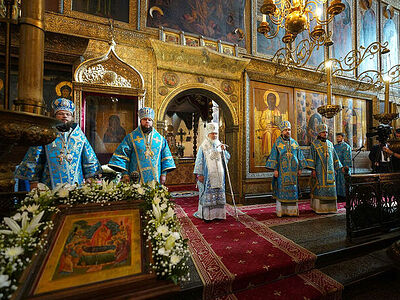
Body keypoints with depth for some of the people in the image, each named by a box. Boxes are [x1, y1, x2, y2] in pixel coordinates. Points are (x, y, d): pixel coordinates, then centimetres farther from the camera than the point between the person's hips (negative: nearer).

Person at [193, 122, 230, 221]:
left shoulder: (219, 145, 12)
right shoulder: (203, 146, -3)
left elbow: (227, 157, 10)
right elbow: (199, 161, -6)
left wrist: (223, 150, -9)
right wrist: (199, 174, -11)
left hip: (218, 174, 5)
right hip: (208, 175, -5)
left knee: (219, 193, 7)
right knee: (208, 193, -1)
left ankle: (218, 213, 19)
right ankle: (206, 214, 10)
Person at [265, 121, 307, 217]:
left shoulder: (294, 143, 11)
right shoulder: (277, 143, 0)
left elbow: (299, 156, 15)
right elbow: (274, 156, -4)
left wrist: (300, 168, 10)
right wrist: (275, 169, -10)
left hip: (293, 170, 4)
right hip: (282, 170, -4)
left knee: (293, 190, 6)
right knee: (281, 189, -1)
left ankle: (292, 210, 16)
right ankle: (281, 210, 7)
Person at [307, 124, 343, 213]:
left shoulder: (330, 144, 14)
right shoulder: (314, 144, -1)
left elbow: (335, 157, 20)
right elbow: (311, 158, -6)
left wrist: (340, 167, 17)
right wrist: (313, 170, -13)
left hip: (329, 171, 5)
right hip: (319, 171, -5)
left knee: (330, 188, 7)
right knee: (319, 189, -3)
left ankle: (330, 207, 17)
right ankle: (319, 207, 4)